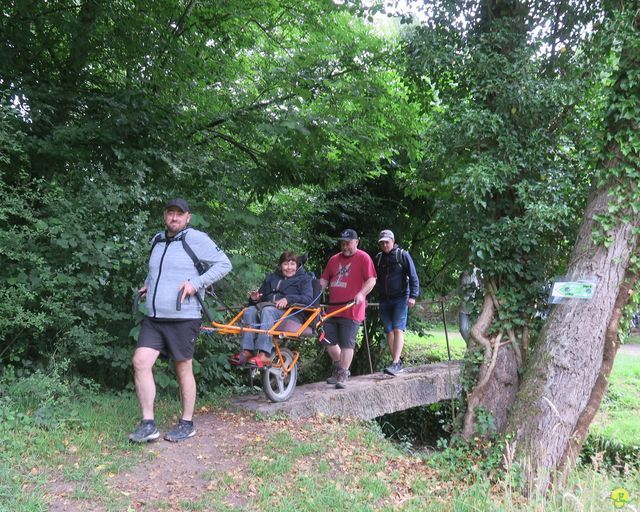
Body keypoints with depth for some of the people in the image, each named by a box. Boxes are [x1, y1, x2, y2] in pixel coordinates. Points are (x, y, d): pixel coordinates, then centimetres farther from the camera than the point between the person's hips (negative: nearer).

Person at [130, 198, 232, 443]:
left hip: (182, 319, -6)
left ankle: (187, 423, 19)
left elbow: (224, 264, -10)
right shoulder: (157, 240, 15)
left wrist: (196, 282, -18)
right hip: (153, 318, 6)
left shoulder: (196, 239, -7)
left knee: (183, 369, 4)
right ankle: (148, 424, 3)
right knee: (141, 362, -6)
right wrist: (148, 284, 14)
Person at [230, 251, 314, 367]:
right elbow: (262, 296, 31)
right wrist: (255, 299, 5)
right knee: (249, 311, -28)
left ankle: (264, 355, -50)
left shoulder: (304, 278, 14)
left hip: (289, 312, -5)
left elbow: (308, 299, -3)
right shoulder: (271, 278, 31)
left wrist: (288, 299, -18)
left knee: (267, 311, -37)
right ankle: (247, 351, -40)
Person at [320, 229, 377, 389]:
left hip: (351, 310, -7)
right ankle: (339, 370, 29)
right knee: (329, 341, 10)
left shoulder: (363, 258, -2)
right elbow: (324, 280, 17)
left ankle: (343, 376, 7)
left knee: (347, 343, -3)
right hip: (332, 308, 7)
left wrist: (361, 294, -25)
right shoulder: (334, 259, 16)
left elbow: (371, 280, -10)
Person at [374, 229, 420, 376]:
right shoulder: (378, 258, 11)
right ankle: (397, 362, 15)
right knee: (389, 332, 5)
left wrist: (413, 296, -14)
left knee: (398, 330, -14)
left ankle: (395, 364, -18)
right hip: (384, 299, 5)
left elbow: (413, 276, -4)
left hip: (400, 298, -5)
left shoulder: (403, 255, -1)